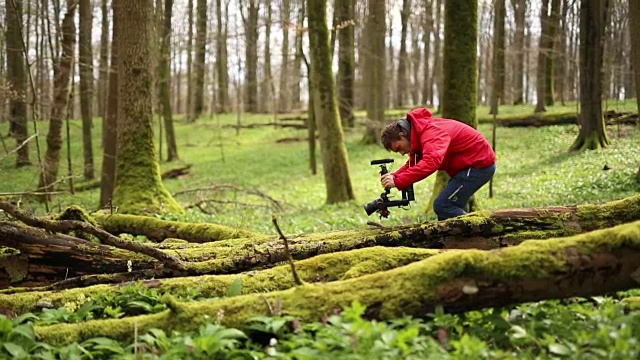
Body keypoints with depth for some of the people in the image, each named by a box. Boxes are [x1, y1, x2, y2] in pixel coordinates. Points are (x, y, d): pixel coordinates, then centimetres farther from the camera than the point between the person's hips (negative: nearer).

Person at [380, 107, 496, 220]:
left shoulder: (431, 132, -25)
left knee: (442, 206, -12)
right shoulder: (419, 134, 7)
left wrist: (398, 181, -43)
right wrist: (394, 176, -13)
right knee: (450, 206, 10)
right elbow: (412, 164, 7)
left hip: (480, 165, -10)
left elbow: (431, 162, -41)